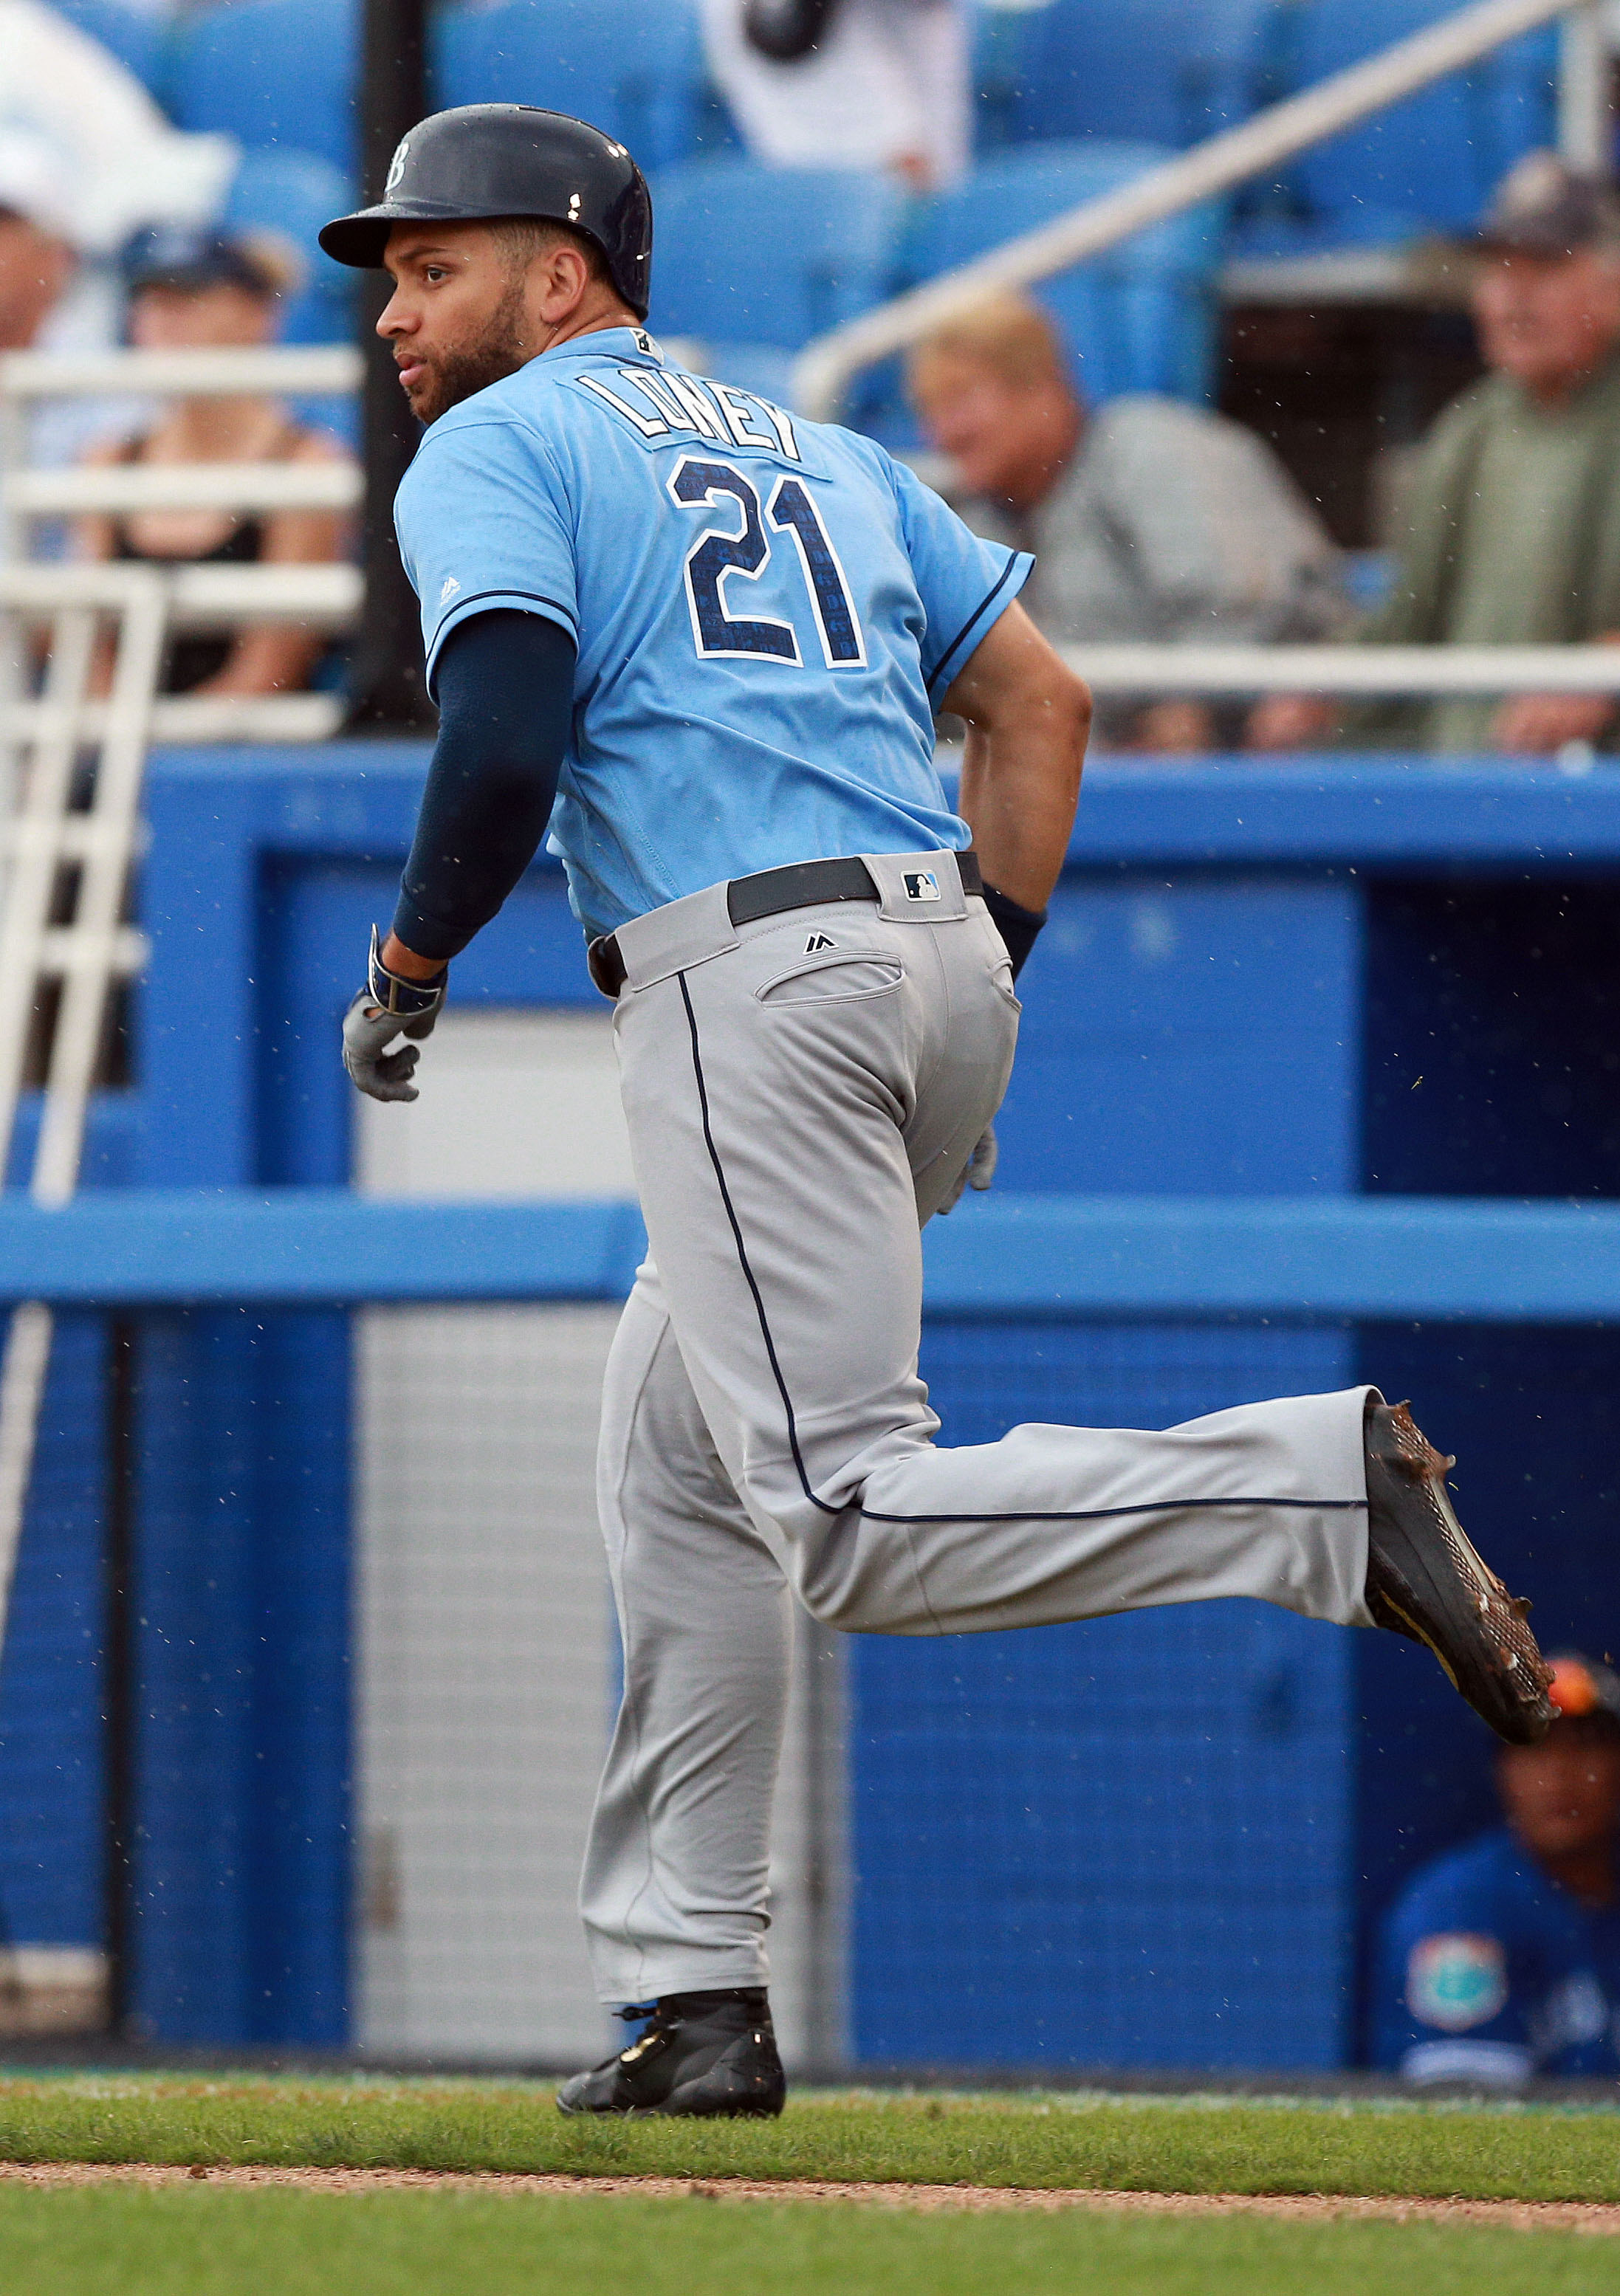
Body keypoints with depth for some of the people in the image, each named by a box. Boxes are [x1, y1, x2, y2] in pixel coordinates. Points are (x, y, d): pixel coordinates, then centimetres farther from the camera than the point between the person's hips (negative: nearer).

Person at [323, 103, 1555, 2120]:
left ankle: (1328, 1492, -28)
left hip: (751, 975, -9)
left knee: (853, 1527, -14)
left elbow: (505, 745, -12)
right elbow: (1038, 700, 22)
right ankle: (689, 1997, 15)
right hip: (942, 958, 9)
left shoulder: (495, 453, 3)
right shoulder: (814, 450, 26)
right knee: (677, 1462, 17)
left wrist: (402, 973, 2)